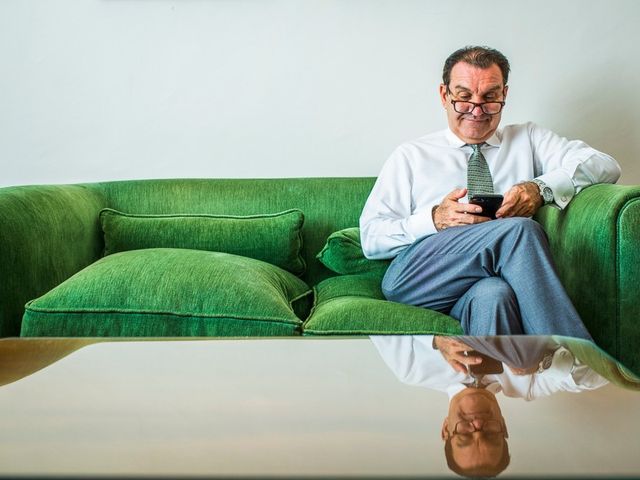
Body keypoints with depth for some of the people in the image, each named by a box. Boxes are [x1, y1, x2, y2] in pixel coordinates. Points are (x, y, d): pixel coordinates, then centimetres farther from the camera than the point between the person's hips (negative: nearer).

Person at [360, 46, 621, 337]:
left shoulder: (529, 139, 25)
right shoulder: (410, 156, 20)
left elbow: (605, 166, 10)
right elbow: (370, 237, 11)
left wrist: (541, 188, -10)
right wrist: (434, 219, -8)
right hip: (412, 281, 0)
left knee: (492, 294, -39)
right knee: (518, 229, -28)